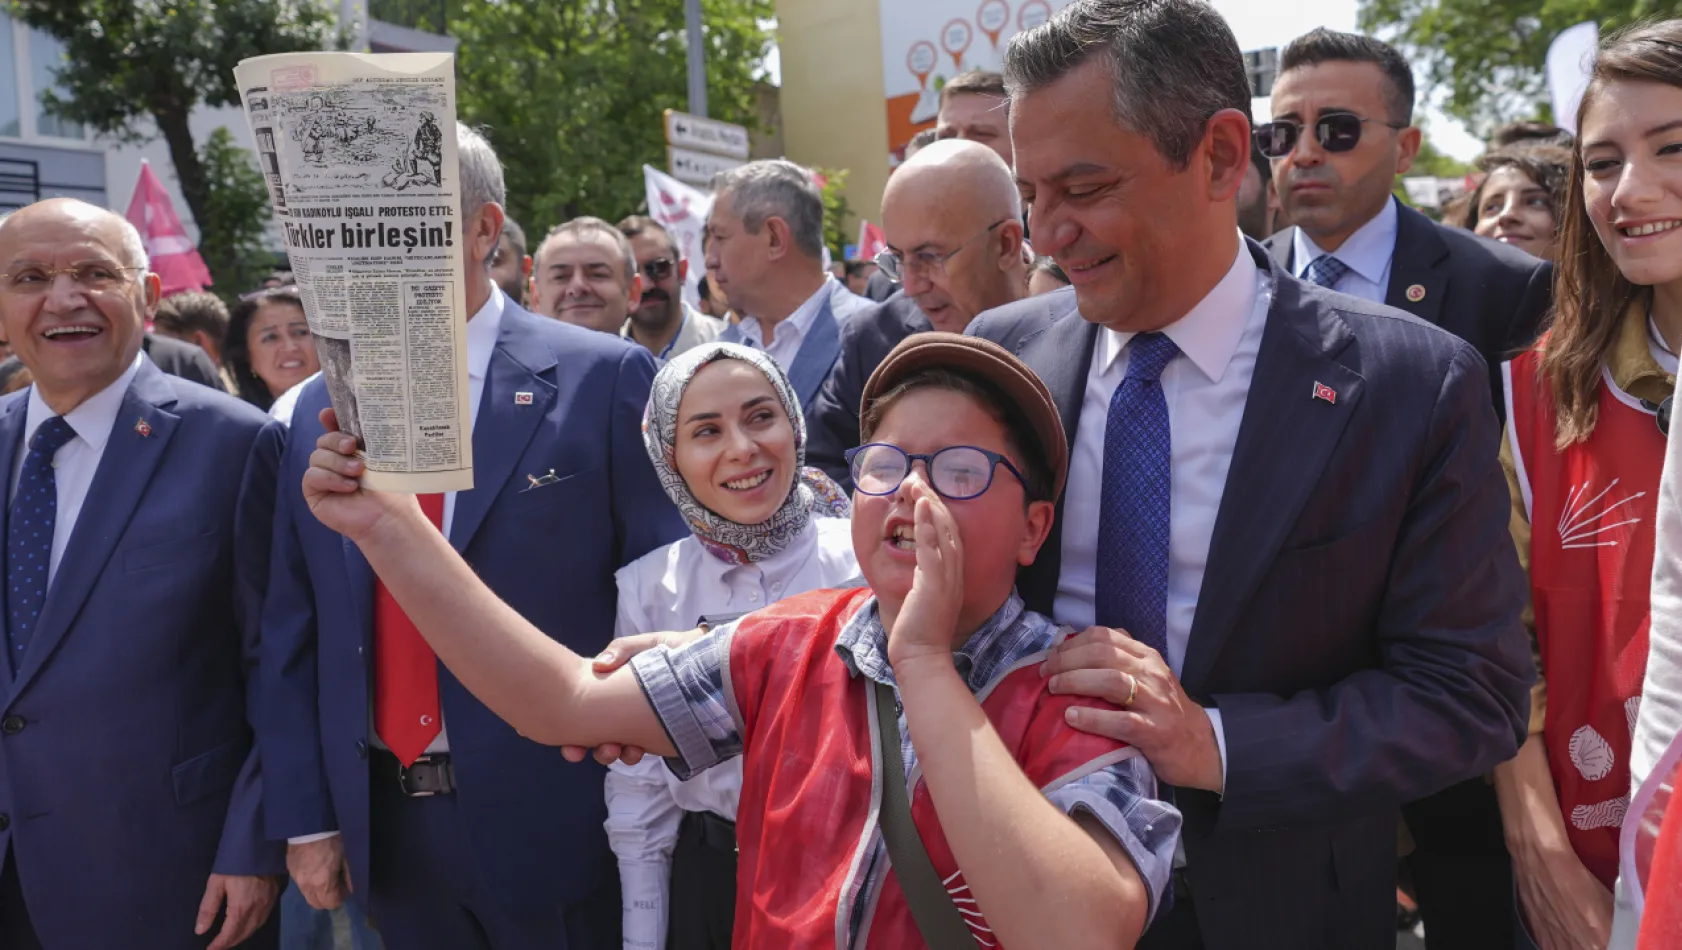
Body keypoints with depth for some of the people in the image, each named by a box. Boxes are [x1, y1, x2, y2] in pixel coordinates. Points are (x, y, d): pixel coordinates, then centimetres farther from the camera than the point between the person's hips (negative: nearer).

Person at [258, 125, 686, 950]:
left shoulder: (601, 378, -8)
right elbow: (293, 632, 9)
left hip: (557, 822, -4)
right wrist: (305, 818, 6)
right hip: (382, 832, 5)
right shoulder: (318, 410, 7)